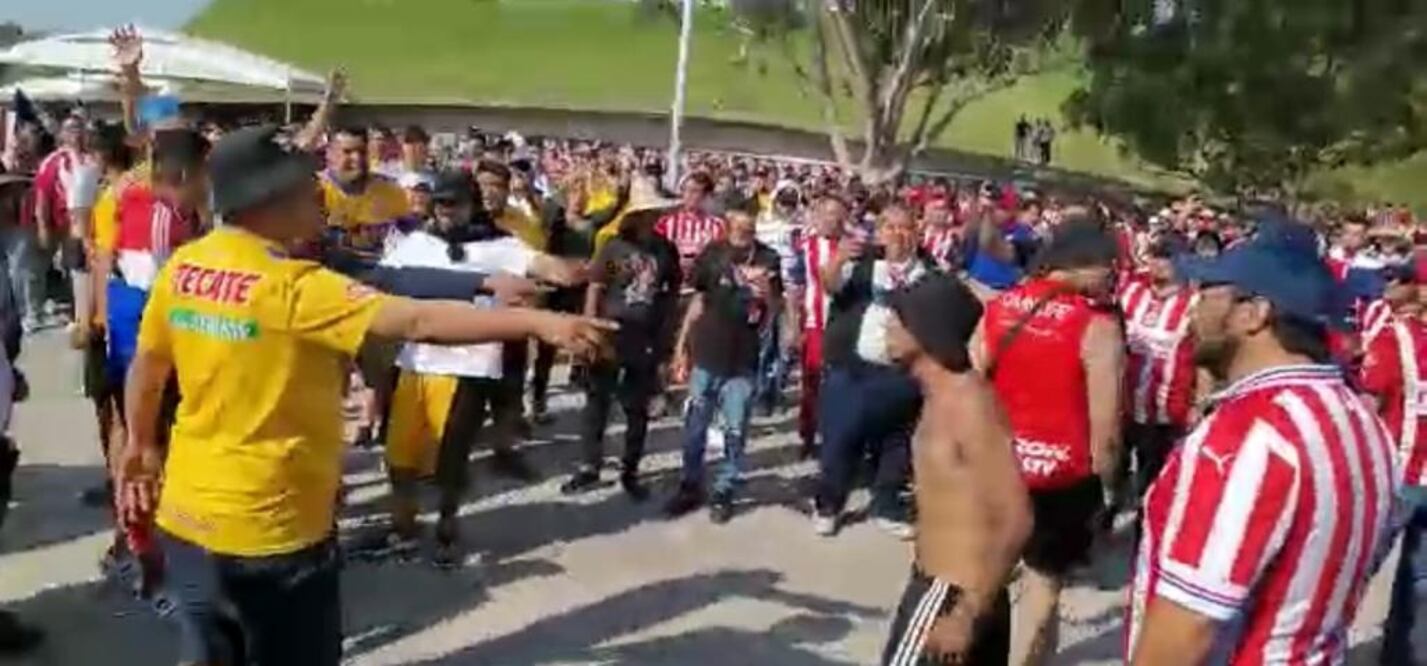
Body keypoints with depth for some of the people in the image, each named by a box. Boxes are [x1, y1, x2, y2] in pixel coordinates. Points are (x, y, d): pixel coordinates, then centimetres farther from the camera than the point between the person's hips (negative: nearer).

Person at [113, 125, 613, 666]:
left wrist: (141, 445, 29)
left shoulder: (181, 267, -1)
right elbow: (419, 322, -32)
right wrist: (538, 322, -34)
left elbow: (147, 366, 13)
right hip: (269, 528, -7)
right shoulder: (297, 288, -23)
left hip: (187, 514, 7)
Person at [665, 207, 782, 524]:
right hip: (707, 354, 1)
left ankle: (724, 491, 19)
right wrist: (681, 345, 7)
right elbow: (698, 300, 6)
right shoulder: (713, 252, -1)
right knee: (695, 426, 9)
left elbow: (776, 310, 5)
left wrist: (768, 293, -17)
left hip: (744, 358, 0)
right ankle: (690, 486, 23)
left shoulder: (768, 258, -1)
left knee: (735, 431, 5)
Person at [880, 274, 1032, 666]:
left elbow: (1016, 522, -25)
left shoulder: (969, 405, -22)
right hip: (939, 585, 9)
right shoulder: (942, 397, 8)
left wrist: (967, 614, -24)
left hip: (949, 595, -9)